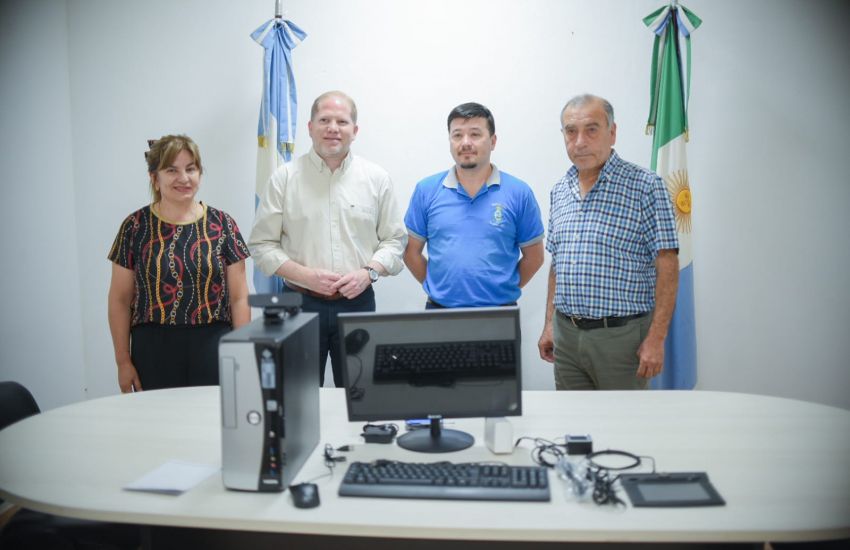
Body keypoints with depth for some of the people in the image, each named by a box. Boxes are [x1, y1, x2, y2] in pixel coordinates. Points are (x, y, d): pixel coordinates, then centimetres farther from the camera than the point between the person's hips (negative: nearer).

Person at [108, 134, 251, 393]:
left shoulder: (222, 224, 2)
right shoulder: (136, 227, 2)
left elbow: (239, 297, 3)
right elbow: (120, 300, 5)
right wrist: (123, 361, 3)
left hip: (212, 349, 0)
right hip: (154, 352, 0)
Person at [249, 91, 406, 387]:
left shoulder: (377, 178, 4)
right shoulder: (284, 178, 0)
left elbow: (394, 239, 7)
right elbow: (262, 244, 0)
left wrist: (368, 273, -11)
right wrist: (306, 276, -13)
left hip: (358, 302, 1)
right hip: (300, 303, -1)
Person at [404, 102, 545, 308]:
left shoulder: (519, 193, -3)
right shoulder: (426, 190, 0)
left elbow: (533, 256, 4)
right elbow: (411, 251, 6)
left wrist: (503, 289, 3)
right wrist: (438, 287, 4)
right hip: (439, 308, 1)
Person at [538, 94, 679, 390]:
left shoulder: (646, 185, -8)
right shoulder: (560, 190, 10)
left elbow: (667, 266, -11)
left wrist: (656, 339, -16)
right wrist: (550, 324, 13)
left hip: (621, 335, -5)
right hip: (566, 335, 5)